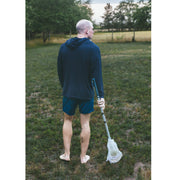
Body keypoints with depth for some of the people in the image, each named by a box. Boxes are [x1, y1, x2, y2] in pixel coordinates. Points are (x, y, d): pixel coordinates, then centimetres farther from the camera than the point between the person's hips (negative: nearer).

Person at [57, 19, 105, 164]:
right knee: (85, 123, 10)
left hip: (69, 92, 3)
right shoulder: (93, 48, -12)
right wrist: (101, 95, -9)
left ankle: (67, 154, 23)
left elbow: (60, 71, 9)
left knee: (68, 120, 18)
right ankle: (84, 156, 23)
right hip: (86, 93, -3)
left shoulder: (64, 47, 1)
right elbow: (97, 75, -14)